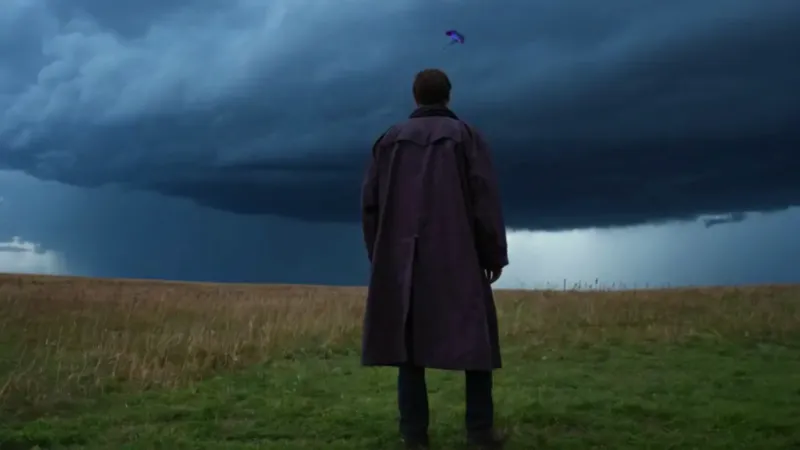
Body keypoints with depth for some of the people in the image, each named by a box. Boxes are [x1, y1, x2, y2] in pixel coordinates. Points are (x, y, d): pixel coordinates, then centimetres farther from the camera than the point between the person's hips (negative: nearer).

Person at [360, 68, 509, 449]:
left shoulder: (389, 140, 10)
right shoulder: (466, 136, 1)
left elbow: (371, 202, 7)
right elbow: (485, 199, -6)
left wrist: (380, 256, 14)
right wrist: (495, 256, 1)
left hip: (402, 258, 3)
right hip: (457, 257, -3)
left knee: (409, 341, 5)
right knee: (476, 337, 5)